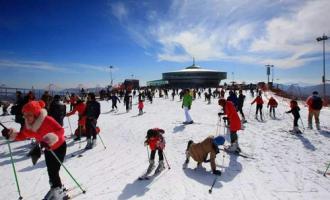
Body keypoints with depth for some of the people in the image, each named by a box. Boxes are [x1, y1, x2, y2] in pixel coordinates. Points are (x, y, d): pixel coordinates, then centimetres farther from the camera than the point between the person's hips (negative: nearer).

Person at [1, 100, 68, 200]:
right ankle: (57, 189, 42)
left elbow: (61, 130, -39)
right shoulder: (28, 125, -12)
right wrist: (11, 134, -17)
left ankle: (59, 192, 19)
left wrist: (50, 139, -54)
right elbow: (22, 135, 1)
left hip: (59, 147, -7)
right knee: (50, 171, 18)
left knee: (54, 172, -6)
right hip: (48, 149, 7)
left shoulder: (47, 120, -33)